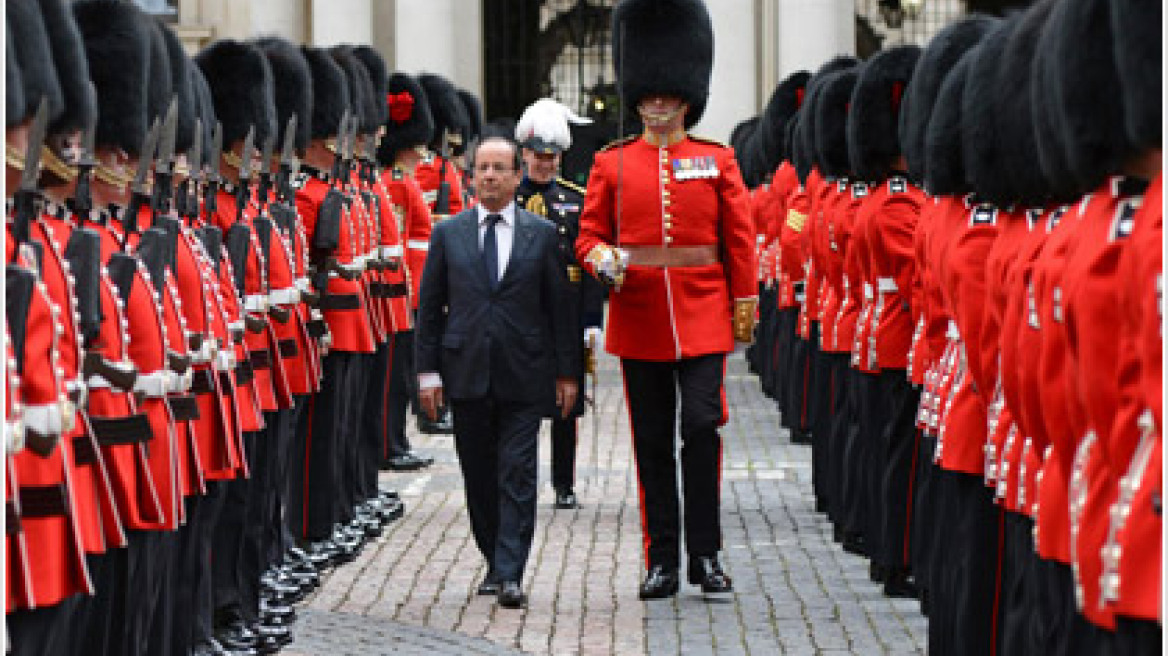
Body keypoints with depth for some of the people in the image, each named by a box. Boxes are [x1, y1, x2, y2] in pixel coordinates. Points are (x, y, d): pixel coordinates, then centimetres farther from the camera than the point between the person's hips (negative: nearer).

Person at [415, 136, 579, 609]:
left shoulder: (542, 234, 4)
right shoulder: (448, 233, 7)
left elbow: (559, 306, 5)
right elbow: (429, 307, 7)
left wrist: (566, 373, 1)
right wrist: (428, 371, 1)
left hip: (522, 375, -2)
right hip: (468, 374, 2)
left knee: (517, 476, -6)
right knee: (479, 478, 8)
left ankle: (511, 575, -8)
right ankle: (495, 563, 21)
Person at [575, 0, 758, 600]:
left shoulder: (716, 161, 4)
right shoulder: (612, 163, 5)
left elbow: (740, 239, 6)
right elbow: (589, 235, 6)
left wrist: (745, 305, 2)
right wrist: (604, 260, -15)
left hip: (702, 317, -1)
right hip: (639, 318, 1)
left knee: (702, 426, -9)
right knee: (652, 442, 5)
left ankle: (705, 555, 0)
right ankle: (662, 561, 11)